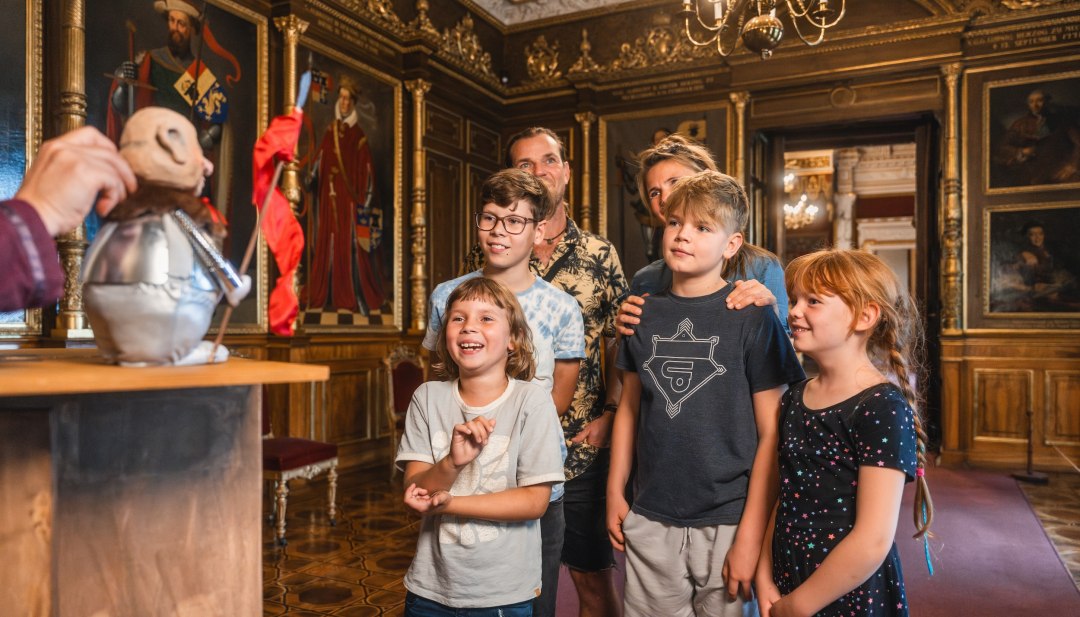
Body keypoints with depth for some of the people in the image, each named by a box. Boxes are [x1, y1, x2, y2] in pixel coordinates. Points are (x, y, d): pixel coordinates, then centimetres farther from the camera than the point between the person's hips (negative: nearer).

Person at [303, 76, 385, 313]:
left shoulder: (359, 136, -2)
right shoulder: (330, 132, 13)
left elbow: (365, 171, -6)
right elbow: (320, 162, 13)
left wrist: (362, 202, -11)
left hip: (348, 199, -5)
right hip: (329, 198, 5)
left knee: (349, 246, -3)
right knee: (326, 245, 8)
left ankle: (350, 300, 5)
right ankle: (321, 296, 15)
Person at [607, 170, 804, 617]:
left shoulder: (753, 318, -8)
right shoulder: (644, 314, 3)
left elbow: (771, 434, -8)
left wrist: (751, 535, -10)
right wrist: (615, 492, 8)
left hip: (726, 523, -3)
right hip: (650, 521, 3)